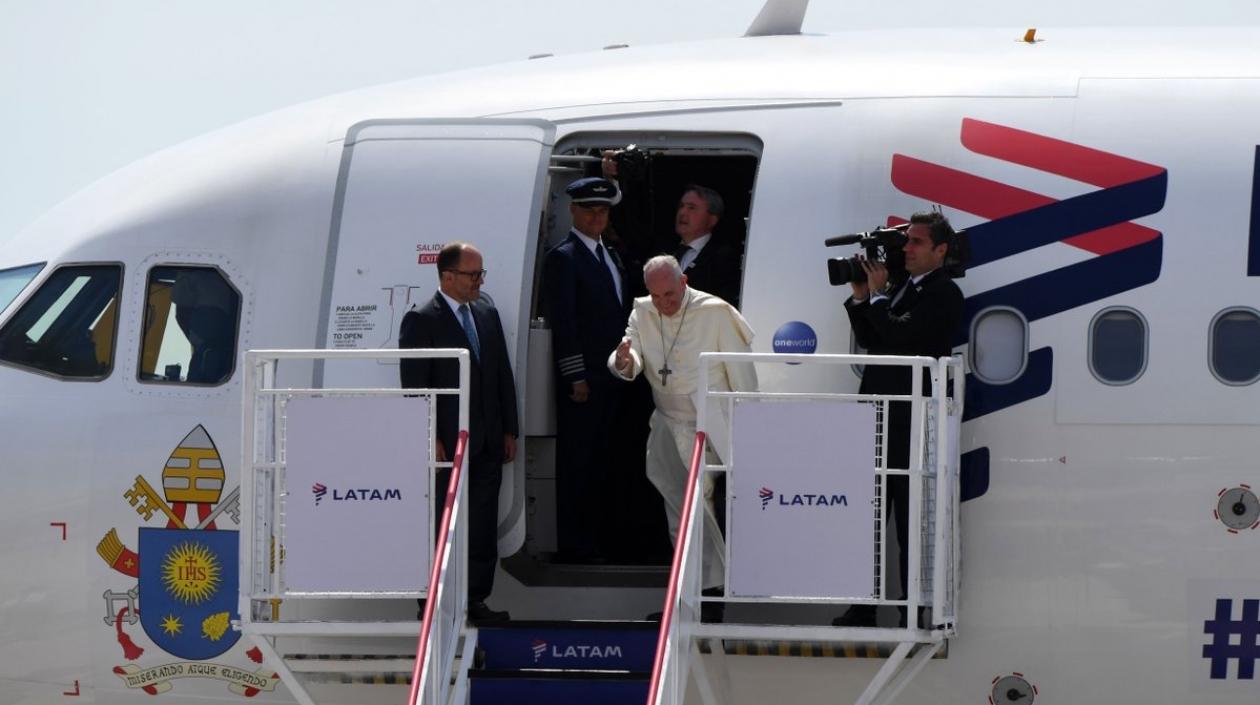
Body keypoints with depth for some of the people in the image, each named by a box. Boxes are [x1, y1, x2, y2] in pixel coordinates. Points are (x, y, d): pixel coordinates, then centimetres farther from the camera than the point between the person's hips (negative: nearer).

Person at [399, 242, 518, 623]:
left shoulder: (487, 315, 13)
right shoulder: (421, 321, -7)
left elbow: (503, 376, 17)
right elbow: (414, 385, -10)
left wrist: (509, 430, 12)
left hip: (488, 442, 6)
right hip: (446, 443, -6)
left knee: (483, 526, 6)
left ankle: (475, 598, 10)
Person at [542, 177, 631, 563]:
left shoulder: (611, 256, 18)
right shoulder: (563, 258, -8)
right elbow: (562, 323, -13)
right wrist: (575, 378, -17)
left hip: (610, 380, 8)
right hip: (582, 382, -8)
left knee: (597, 463, 11)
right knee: (576, 463, -5)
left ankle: (590, 542, 16)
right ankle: (573, 546, -3)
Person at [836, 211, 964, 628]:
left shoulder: (944, 295, -9)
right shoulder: (901, 288, 16)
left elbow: (899, 335, -20)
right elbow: (868, 339, 19)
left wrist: (877, 294, -9)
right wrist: (860, 297, 7)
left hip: (911, 421, -8)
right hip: (878, 415, 8)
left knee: (910, 517, -3)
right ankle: (864, 606, 16)